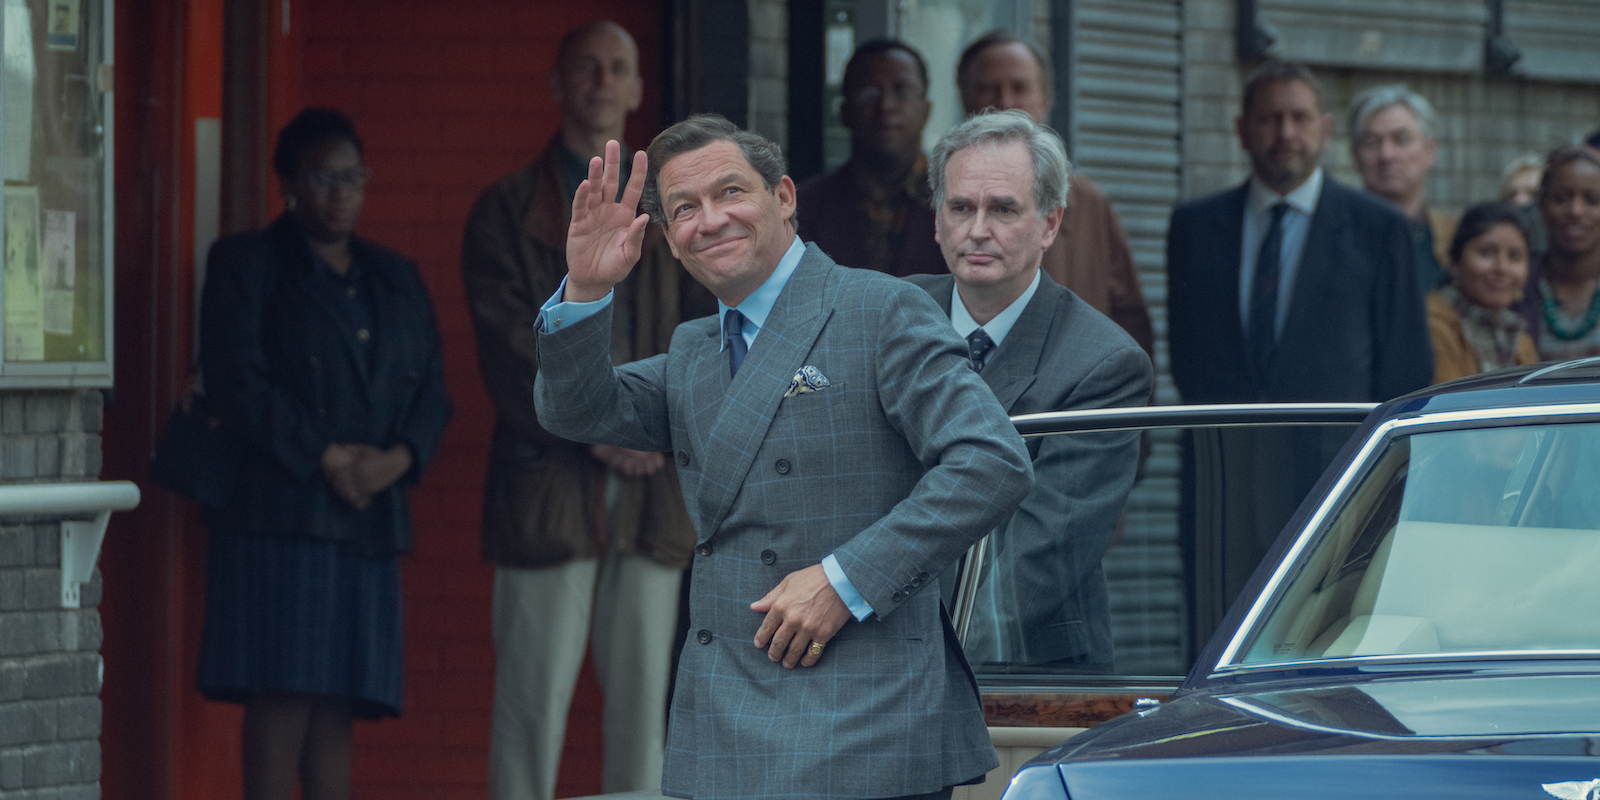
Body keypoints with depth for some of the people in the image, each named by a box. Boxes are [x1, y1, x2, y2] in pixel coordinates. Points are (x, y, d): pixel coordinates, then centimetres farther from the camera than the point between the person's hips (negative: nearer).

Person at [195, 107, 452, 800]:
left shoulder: (396, 279, 20)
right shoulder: (245, 265, 4)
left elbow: (430, 391, 14)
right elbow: (237, 384, -7)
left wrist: (399, 458, -6)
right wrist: (325, 458, -13)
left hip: (370, 517, 5)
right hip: (279, 510, -5)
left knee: (339, 702, 1)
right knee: (281, 699, -11)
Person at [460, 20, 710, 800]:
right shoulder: (508, 210, 7)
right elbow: (509, 348, -2)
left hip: (652, 491, 3)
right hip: (548, 478, -3)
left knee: (642, 698, 2)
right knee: (535, 697, -6)